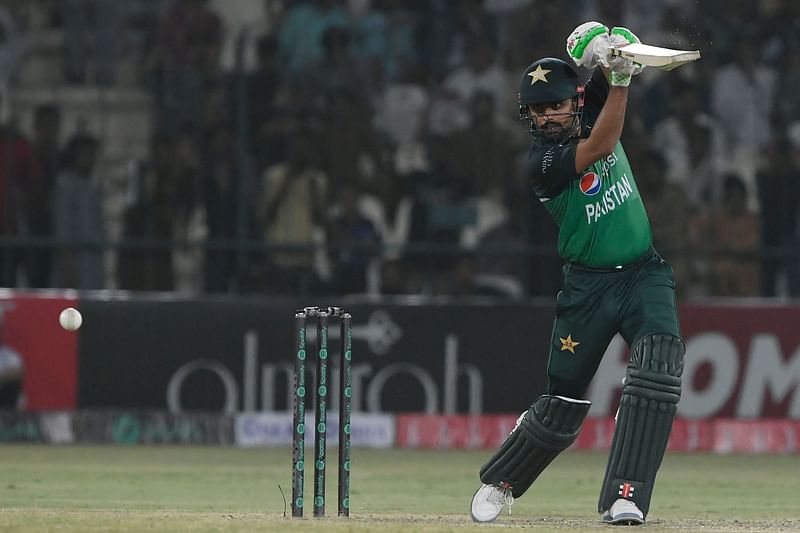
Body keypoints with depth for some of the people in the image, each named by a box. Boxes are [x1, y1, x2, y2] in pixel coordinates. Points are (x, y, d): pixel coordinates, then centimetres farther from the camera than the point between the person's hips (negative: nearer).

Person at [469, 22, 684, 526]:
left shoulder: (592, 110, 1)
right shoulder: (543, 162, -16)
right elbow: (601, 146, -29)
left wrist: (601, 55, -28)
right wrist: (619, 79, -33)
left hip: (645, 275, 3)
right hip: (589, 285, -3)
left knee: (659, 370, -23)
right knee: (563, 404, 2)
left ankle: (625, 497, -24)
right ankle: (500, 482, 30)